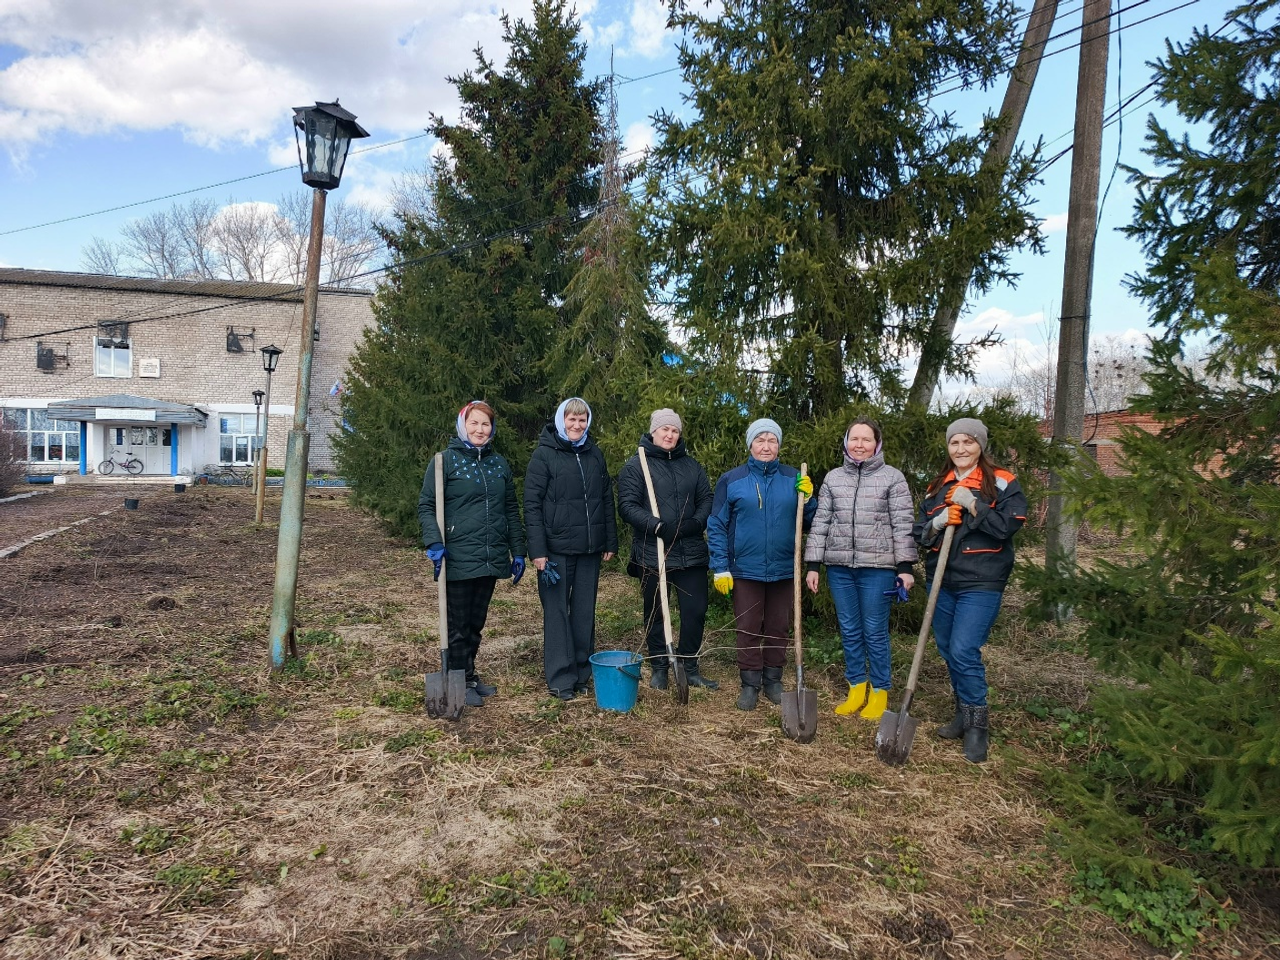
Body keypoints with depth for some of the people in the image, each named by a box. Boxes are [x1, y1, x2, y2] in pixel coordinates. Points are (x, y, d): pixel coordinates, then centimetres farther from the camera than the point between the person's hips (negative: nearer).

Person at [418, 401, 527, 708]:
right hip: (458, 558, -5)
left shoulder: (499, 463, 11)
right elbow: (426, 505, -7)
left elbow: (511, 510, 14)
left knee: (477, 623, 15)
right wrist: (434, 542, -21)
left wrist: (517, 552, 11)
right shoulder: (446, 460, -4)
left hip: (491, 557, 5)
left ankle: (470, 675, 27)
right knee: (458, 624, 5)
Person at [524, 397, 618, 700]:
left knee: (585, 612, 11)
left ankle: (583, 673, 22)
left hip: (590, 549, 5)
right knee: (557, 612, 2)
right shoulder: (544, 454, -5)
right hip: (556, 548, -4)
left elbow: (607, 500, 13)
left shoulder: (595, 454, 9)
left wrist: (611, 542, 10)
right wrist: (538, 549, -14)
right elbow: (532, 504, -8)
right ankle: (560, 678, 10)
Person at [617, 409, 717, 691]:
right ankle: (659, 667, 25)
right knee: (655, 613, 10)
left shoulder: (692, 466, 12)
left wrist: (697, 522, -11)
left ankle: (689, 668, 22)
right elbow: (627, 505, -10)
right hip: (653, 554, -3)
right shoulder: (635, 465, -1)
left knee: (695, 611, 6)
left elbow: (706, 500, 10)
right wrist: (656, 525, -23)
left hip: (691, 553, 3)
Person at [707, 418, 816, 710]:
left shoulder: (793, 478, 3)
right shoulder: (731, 480, -3)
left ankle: (773, 681, 27)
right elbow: (717, 527, -3)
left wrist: (807, 497, -11)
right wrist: (720, 568, -7)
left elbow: (809, 520, 7)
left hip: (784, 570, 2)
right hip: (745, 570, -2)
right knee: (748, 629, 6)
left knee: (778, 628, 13)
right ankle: (750, 684, 18)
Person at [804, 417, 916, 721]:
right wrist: (813, 564, 5)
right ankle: (857, 687, 25)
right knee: (849, 631, 11)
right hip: (839, 567, 4)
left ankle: (879, 692, 19)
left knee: (875, 632, 4)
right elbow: (820, 523, 9)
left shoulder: (893, 477, 0)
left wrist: (905, 566, -9)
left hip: (878, 567, -3)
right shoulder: (833, 478, 9)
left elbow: (903, 525, -3)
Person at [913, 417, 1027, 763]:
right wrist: (936, 524, -9)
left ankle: (977, 725, 3)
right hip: (942, 580, 6)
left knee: (964, 651, -13)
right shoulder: (937, 487, 12)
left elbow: (1009, 526, -14)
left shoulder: (1001, 482, -3)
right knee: (947, 650, 12)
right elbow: (920, 533, 11)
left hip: (981, 582, -6)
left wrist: (972, 505, -19)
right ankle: (964, 714, 30)